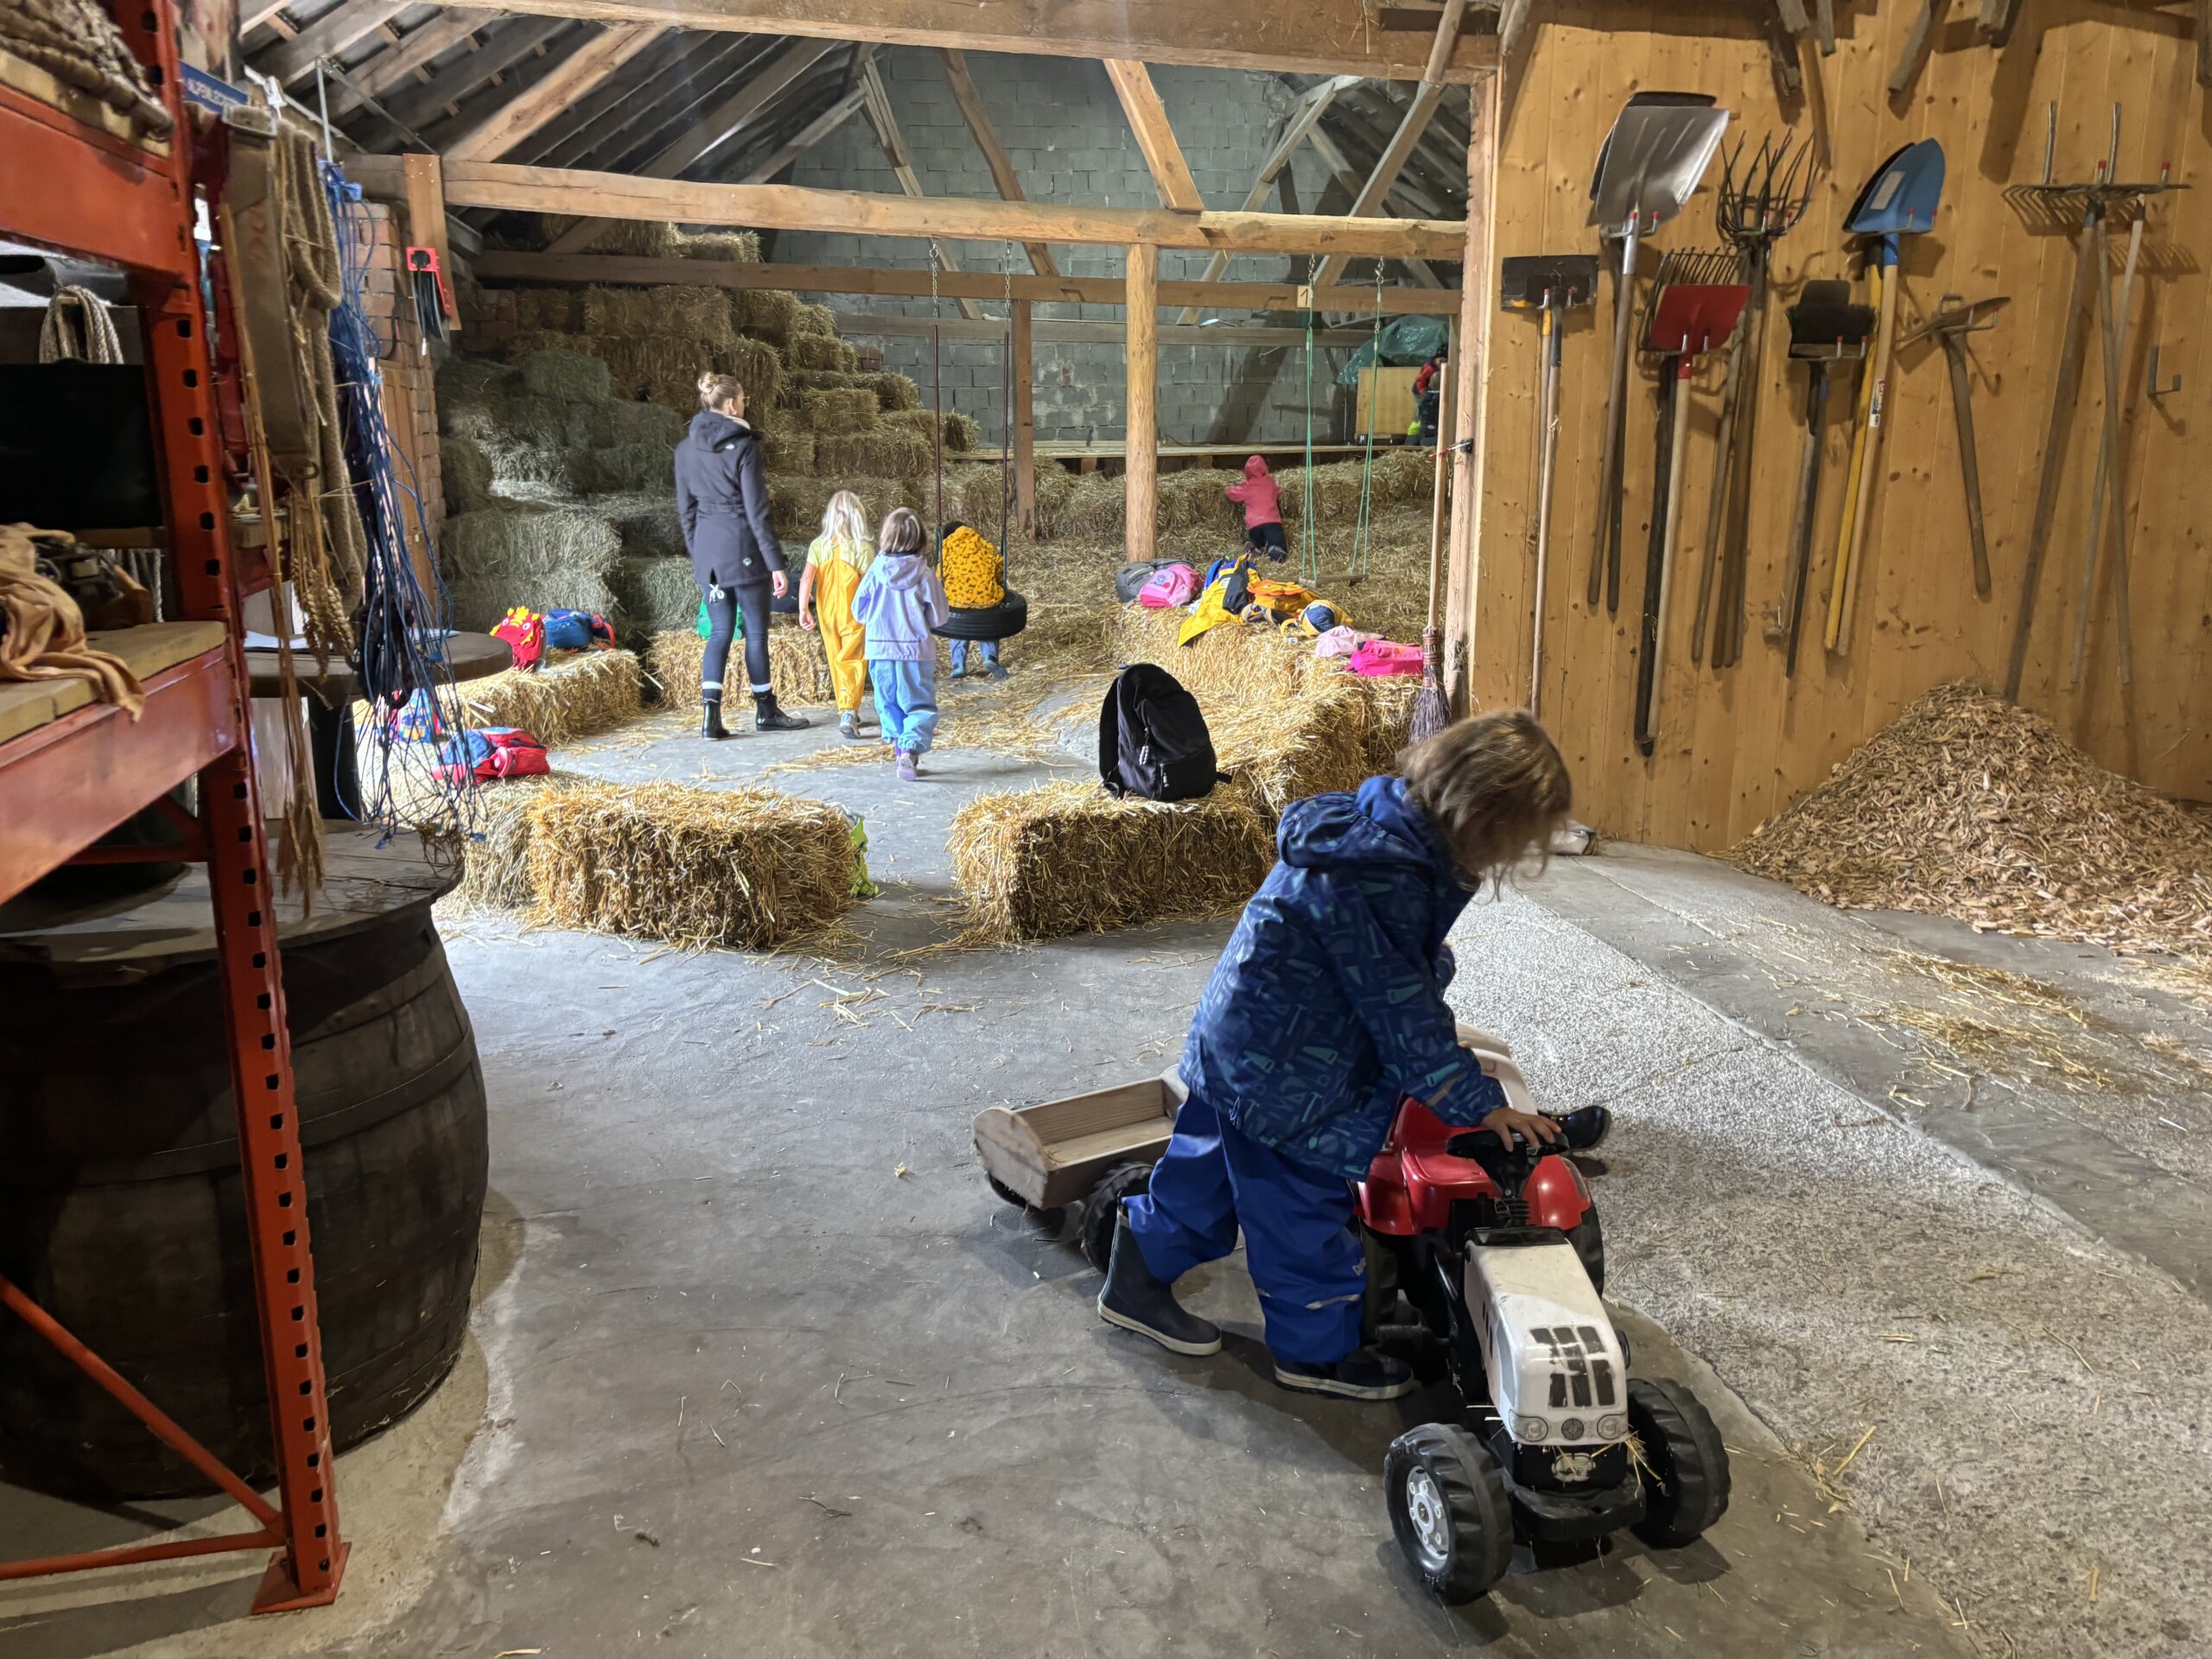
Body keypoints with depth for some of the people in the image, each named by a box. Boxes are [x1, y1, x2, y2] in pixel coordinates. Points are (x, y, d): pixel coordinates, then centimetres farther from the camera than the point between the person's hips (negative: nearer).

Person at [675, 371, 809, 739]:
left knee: (719, 630, 9)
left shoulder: (686, 449, 6)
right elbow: (757, 511, -13)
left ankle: (712, 715, -4)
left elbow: (685, 509, 11)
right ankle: (766, 712, 19)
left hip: (706, 550, 5)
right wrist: (776, 563, -11)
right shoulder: (743, 446, -11)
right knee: (756, 630, 8)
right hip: (743, 549, -5)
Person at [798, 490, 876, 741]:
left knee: (837, 663, 16)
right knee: (853, 664, -3)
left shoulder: (818, 545, -2)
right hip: (854, 617, -3)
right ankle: (849, 712, -23)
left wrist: (803, 609, -8)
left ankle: (847, 713, 27)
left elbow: (806, 578, -10)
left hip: (827, 616, 3)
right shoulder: (863, 549, -10)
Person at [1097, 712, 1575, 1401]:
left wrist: (1438, 1035, 15)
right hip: (1286, 1074, -10)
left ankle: (1138, 1280, 39)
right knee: (1303, 1202, 8)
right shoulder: (1386, 879, -30)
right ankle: (1317, 1347, 28)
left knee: (1210, 1166, 23)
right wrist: (1477, 1103, -15)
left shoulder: (1386, 822, 1)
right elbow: (1401, 1008, -24)